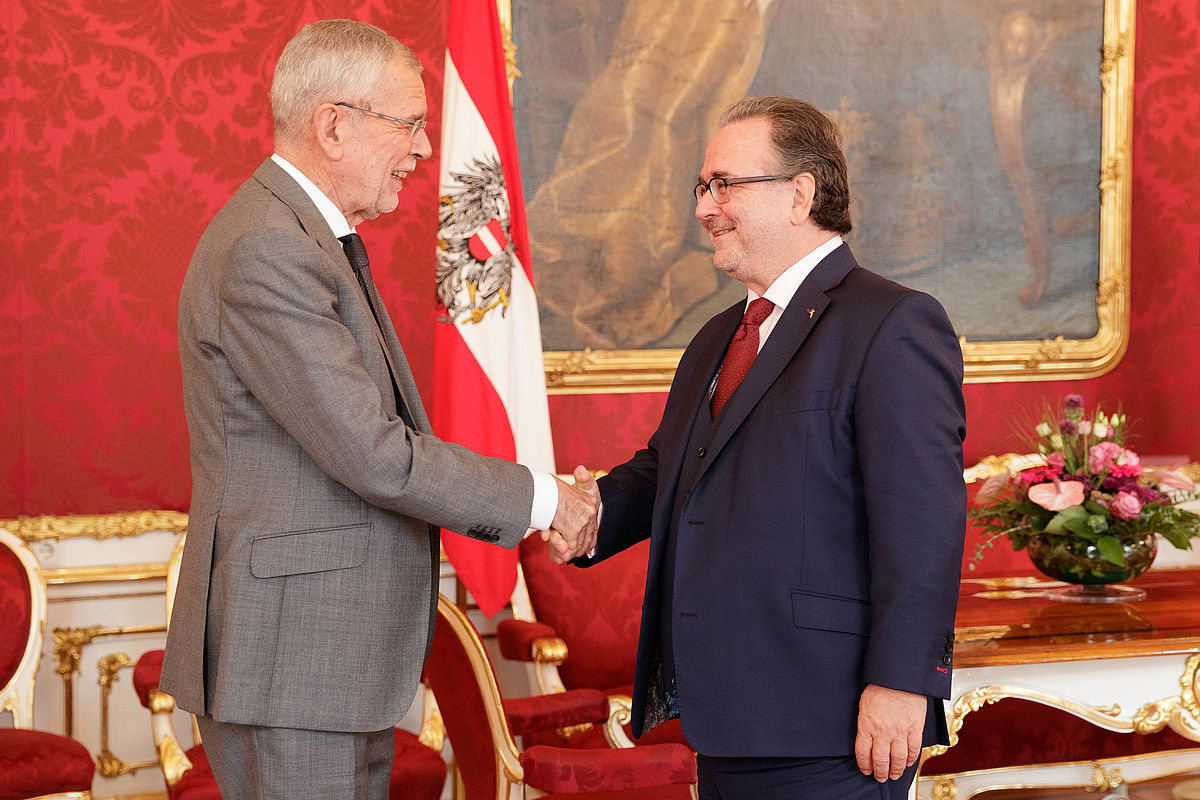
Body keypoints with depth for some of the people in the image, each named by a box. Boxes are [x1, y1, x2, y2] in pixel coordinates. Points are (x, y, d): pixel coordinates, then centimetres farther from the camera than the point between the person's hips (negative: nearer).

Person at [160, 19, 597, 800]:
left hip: (342, 659, 10)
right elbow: (372, 454, -20)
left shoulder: (311, 239, 16)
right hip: (287, 656, -10)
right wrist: (537, 498, -10)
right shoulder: (266, 252, -18)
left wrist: (523, 515, 6)